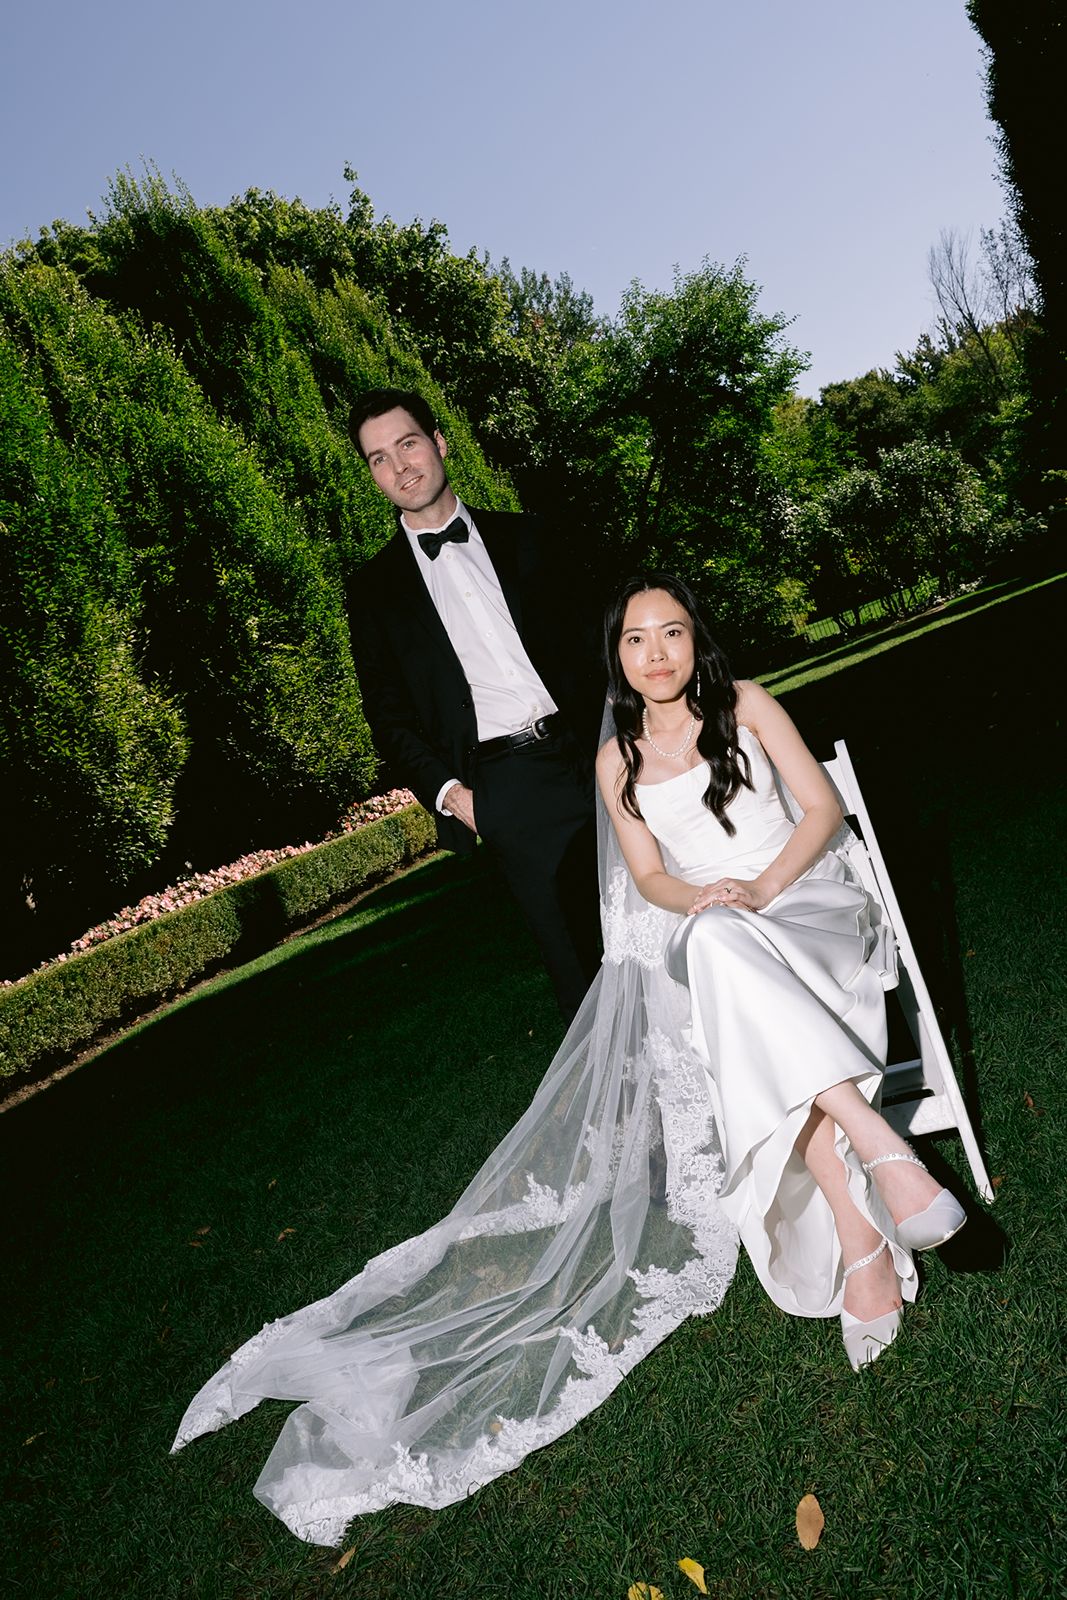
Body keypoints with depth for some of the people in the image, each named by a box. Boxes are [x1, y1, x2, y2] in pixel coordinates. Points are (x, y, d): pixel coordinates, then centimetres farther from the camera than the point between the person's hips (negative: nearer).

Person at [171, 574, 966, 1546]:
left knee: (736, 979, -39)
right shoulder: (618, 761, 10)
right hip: (700, 939, 1)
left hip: (804, 902, -1)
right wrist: (698, 900, -18)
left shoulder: (747, 705, 6)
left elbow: (823, 807, 2)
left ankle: (858, 1236, -39)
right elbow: (649, 876, 7)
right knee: (748, 1025, -37)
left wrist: (759, 891, -16)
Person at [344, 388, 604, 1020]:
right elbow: (389, 715, 7)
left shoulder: (530, 539, 11)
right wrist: (447, 793, -5)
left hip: (589, 759, 2)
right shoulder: (375, 588, 7)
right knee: (576, 956, 2)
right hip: (503, 790, -2)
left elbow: (593, 643, 11)